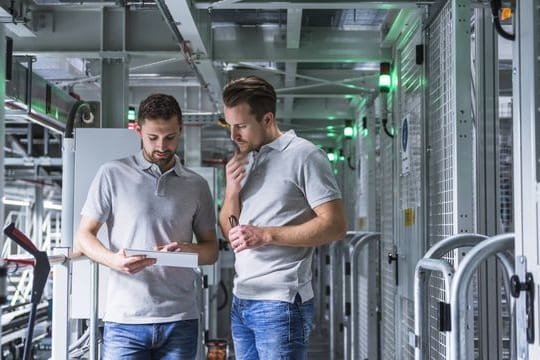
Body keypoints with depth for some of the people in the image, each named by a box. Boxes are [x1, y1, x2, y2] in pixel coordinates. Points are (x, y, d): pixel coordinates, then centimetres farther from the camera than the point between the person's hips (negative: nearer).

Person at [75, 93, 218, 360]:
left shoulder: (197, 186, 9)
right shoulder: (113, 175, 2)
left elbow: (211, 250, 13)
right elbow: (84, 235, 3)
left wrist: (187, 249, -10)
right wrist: (113, 259, -17)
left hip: (180, 320, 2)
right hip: (125, 319, -2)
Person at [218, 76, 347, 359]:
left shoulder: (303, 155, -7)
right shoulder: (244, 161, 16)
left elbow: (335, 226, -13)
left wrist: (265, 235, -18)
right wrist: (231, 191, -2)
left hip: (280, 303, -7)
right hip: (241, 301, 7)